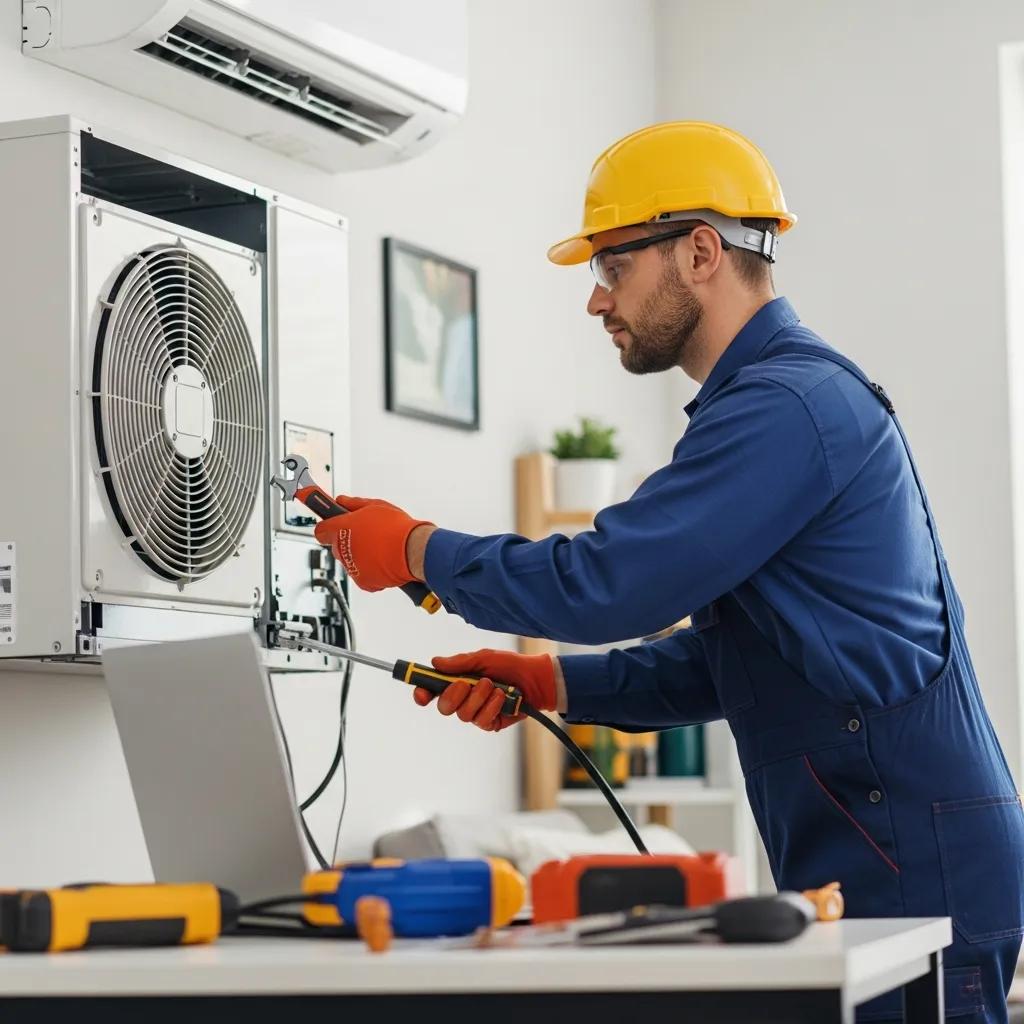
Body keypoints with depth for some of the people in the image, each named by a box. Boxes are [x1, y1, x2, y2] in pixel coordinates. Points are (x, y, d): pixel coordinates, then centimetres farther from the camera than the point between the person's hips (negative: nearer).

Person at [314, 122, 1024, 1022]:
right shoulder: (785, 393, 19)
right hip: (862, 875, 10)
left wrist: (418, 550, -6)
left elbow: (604, 585, -21)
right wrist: (548, 684, 9)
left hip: (908, 873, -10)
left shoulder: (784, 407, -15)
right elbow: (719, 664, 21)